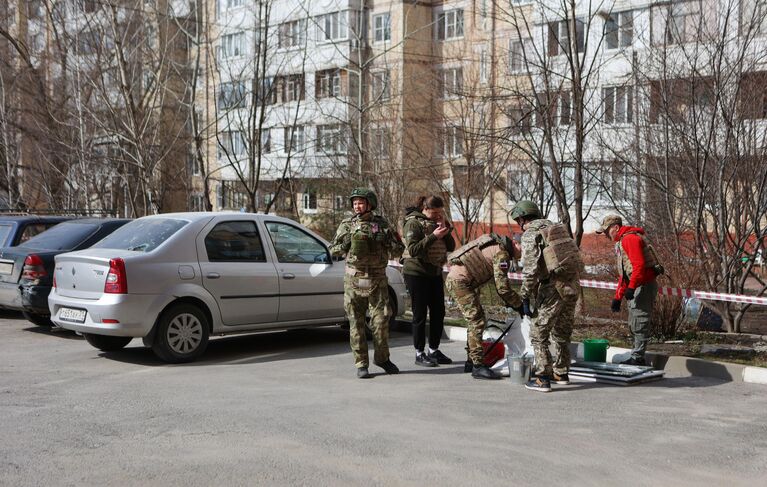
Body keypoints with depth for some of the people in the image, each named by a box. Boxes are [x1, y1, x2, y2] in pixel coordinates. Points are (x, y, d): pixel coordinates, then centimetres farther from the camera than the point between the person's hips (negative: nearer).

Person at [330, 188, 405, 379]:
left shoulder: (382, 224, 5)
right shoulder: (347, 225, 4)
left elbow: (396, 253, 7)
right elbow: (333, 250, 5)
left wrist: (392, 243, -13)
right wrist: (346, 244, -13)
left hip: (378, 280, 1)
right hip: (354, 279, 0)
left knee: (381, 320, 1)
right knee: (356, 324, 1)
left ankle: (382, 358, 21)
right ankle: (361, 364, 9)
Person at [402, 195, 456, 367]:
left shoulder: (438, 222, 11)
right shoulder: (413, 223, -9)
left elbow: (451, 247, 6)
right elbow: (413, 250, -20)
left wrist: (445, 229, -8)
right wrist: (433, 236, -24)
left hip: (435, 272, 7)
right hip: (416, 272, -7)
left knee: (438, 312, 6)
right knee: (420, 314, -3)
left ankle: (434, 350, 18)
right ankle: (419, 354, 5)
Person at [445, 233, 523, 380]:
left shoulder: (496, 245, 17)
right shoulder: (502, 253, -14)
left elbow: (499, 280, 24)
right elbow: (502, 286, -18)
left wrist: (509, 302, 20)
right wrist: (519, 305, -7)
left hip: (454, 278, 11)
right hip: (460, 281, -11)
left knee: (474, 318, 16)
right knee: (477, 320, -11)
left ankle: (470, 361, 23)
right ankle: (478, 366, -12)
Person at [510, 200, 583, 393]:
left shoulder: (531, 234, -6)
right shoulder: (557, 227, 18)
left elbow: (530, 269, -15)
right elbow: (573, 255, 17)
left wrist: (525, 298, -10)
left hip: (553, 287, -8)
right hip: (573, 285, 8)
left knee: (539, 334, 3)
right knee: (562, 333, 22)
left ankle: (543, 379, 1)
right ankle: (561, 373, 31)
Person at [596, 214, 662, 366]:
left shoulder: (630, 238, -12)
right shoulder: (621, 242, 21)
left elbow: (639, 265, -23)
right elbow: (623, 274, 26)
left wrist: (631, 287, -26)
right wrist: (617, 297, 25)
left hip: (644, 285, -11)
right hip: (637, 287, 11)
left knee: (640, 323, -8)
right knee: (634, 325, 14)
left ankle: (637, 358, -5)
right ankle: (637, 357, 20)